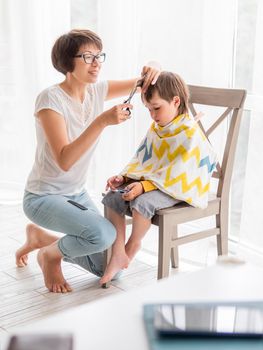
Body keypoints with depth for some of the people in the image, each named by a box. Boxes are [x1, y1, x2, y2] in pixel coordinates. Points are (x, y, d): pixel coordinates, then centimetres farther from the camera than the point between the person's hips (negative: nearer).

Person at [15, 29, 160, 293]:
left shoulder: (97, 91, -2)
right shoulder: (51, 98, -21)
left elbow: (141, 83, 7)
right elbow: (64, 160, -31)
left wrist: (151, 70, -17)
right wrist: (102, 121, -39)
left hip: (77, 194, 7)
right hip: (44, 198, -7)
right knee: (104, 233, -34)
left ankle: (40, 236, 23)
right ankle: (50, 254, 0)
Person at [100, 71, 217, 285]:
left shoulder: (189, 133, -18)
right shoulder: (156, 128, 9)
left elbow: (175, 174, -24)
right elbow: (141, 160, 13)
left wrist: (144, 186, -30)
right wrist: (124, 177, -3)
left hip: (177, 187, -8)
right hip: (150, 181, 8)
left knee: (142, 202, -34)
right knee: (111, 198, -11)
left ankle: (133, 245, -3)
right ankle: (118, 255, -9)